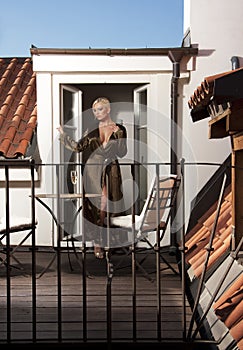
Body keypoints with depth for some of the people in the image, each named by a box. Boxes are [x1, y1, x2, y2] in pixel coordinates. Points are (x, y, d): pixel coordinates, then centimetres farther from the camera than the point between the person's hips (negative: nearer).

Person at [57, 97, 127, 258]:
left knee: (107, 205, -2)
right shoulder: (92, 130, 9)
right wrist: (63, 135, -1)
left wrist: (117, 136, -13)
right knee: (95, 205, -3)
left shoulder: (119, 129, 5)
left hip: (110, 171, -1)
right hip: (93, 171, 1)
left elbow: (122, 153, 0)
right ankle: (98, 242, 5)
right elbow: (78, 147, 6)